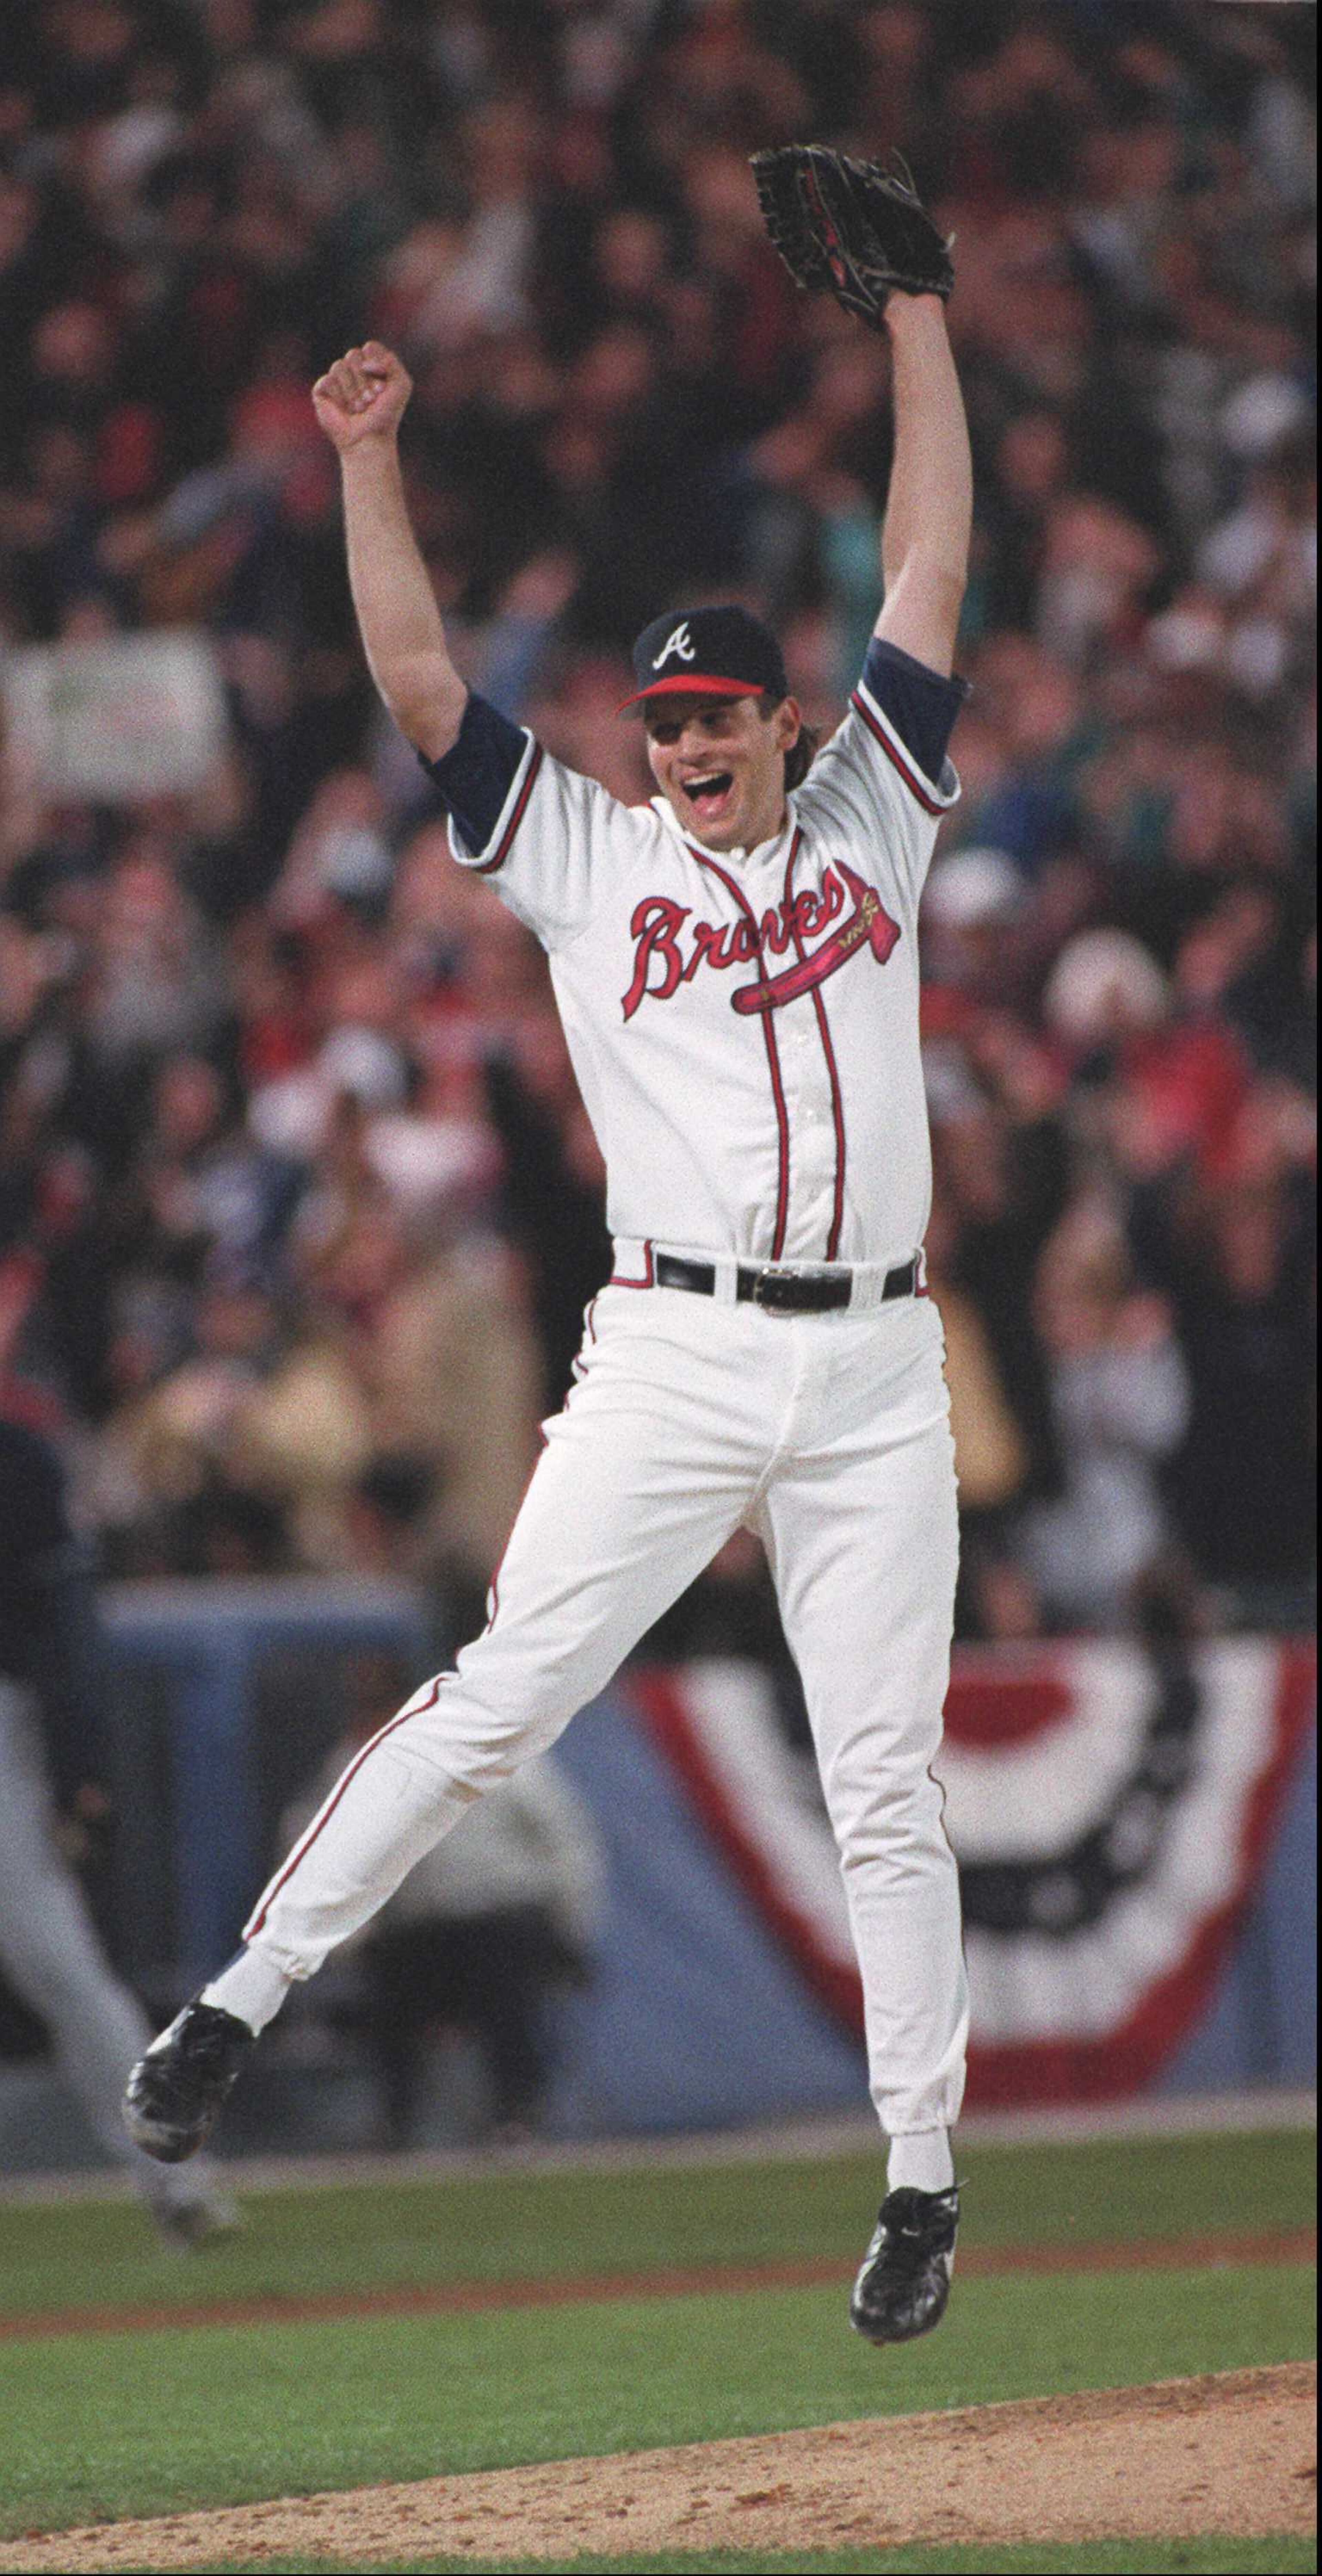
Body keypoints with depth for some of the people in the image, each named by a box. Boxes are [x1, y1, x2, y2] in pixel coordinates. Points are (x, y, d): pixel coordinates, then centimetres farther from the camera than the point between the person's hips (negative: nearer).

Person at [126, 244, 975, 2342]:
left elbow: (931, 579, 13)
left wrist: (914, 316, 12)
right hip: (672, 1357, -1)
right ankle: (248, 1993, -10)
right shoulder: (585, 857, 11)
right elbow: (417, 677, 3)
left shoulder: (869, 819, 15)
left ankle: (924, 2180, 7)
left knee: (888, 1783, 2)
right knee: (503, 1695, -13)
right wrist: (370, 462, -5)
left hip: (875, 1366, 1)